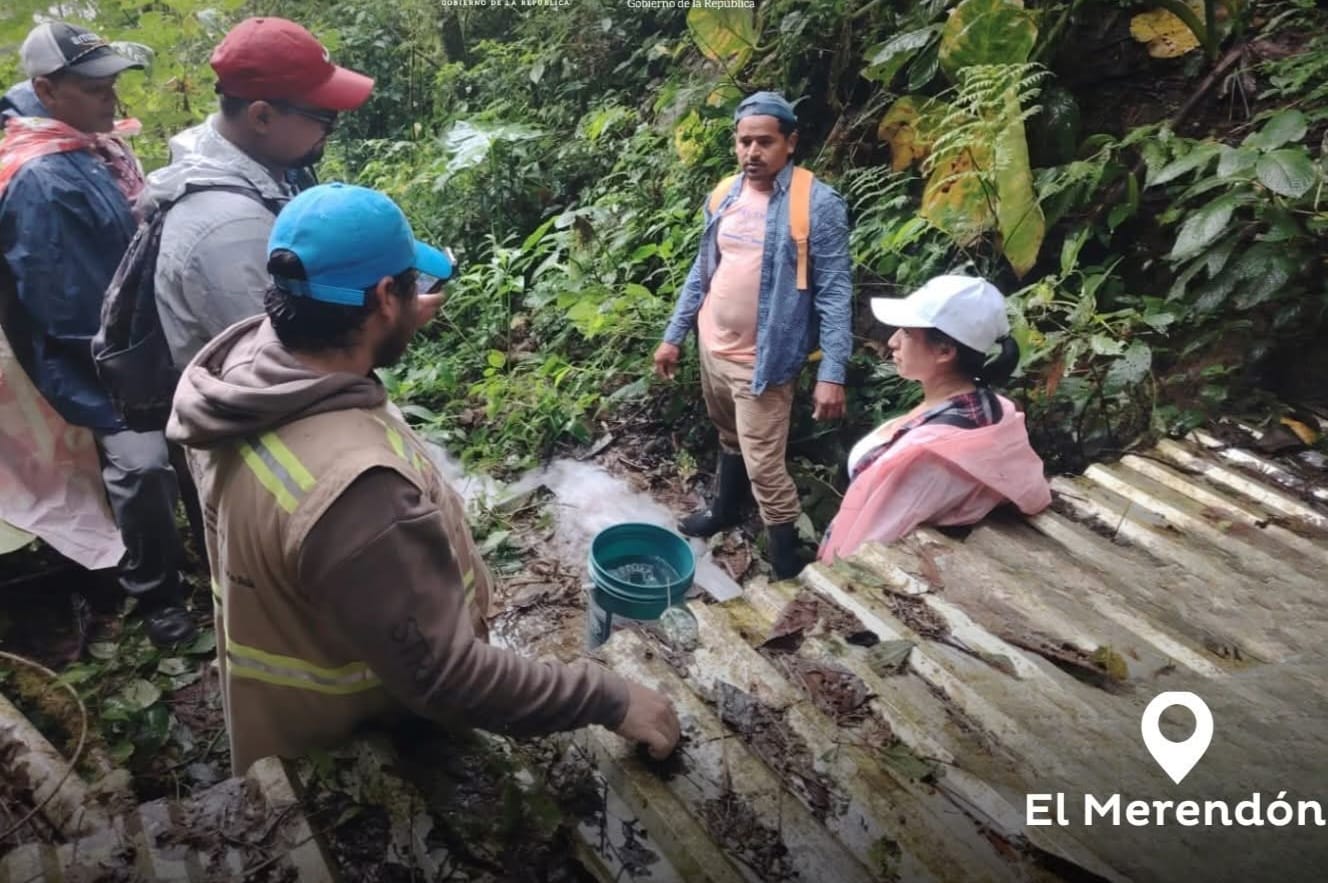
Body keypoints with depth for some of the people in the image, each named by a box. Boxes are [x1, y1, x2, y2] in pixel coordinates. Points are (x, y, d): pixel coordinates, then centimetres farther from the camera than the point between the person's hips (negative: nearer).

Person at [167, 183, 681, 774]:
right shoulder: (352, 489, -44)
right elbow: (443, 677, -36)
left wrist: (389, 335, 9)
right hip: (346, 746, -8)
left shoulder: (243, 353, -16)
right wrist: (610, 700, -29)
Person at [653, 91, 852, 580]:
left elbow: (835, 293, -16)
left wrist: (832, 373, -22)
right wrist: (674, 335, 12)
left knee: (764, 465, -2)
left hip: (763, 360, -6)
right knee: (729, 438, 26)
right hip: (712, 347, 6)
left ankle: (787, 563, 14)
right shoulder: (724, 196, 4)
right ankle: (724, 509, 48)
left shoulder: (818, 204, -15)